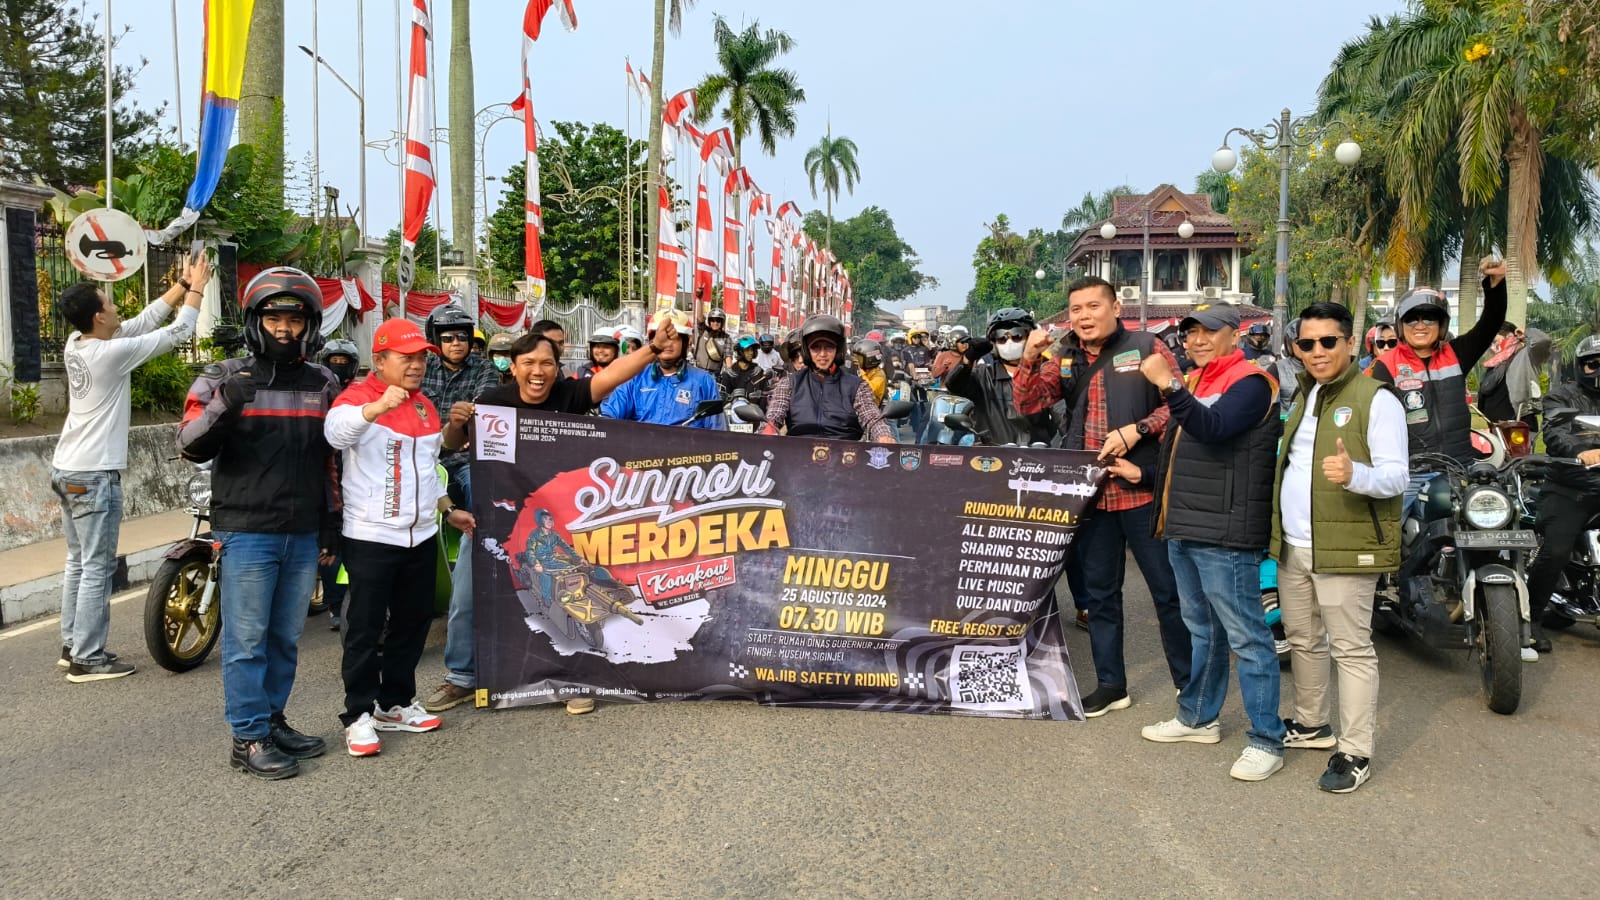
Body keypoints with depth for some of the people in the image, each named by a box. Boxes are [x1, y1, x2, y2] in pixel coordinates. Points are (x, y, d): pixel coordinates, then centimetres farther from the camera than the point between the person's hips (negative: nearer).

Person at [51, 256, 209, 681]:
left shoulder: (76, 344, 5)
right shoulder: (110, 353, -20)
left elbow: (142, 322, 13)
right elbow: (176, 333, -13)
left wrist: (182, 285, 15)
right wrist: (197, 288, -1)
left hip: (66, 469, 9)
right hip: (93, 475, -9)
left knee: (78, 562, 16)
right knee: (98, 568, -4)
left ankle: (72, 645, 23)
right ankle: (87, 659, 0)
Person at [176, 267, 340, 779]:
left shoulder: (323, 384, 10)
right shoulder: (223, 379, -3)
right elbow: (191, 447, -13)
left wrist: (331, 521, 14)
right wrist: (224, 404, -30)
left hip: (304, 535, 5)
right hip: (247, 533, -5)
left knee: (285, 638, 14)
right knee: (246, 640, 0)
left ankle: (272, 720, 27)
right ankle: (248, 740, 9)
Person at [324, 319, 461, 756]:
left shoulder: (426, 407, 15)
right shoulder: (357, 396, -8)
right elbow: (336, 431, -32)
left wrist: (449, 509, 22)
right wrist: (378, 406, -48)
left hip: (421, 535, 7)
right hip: (370, 536, -7)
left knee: (412, 623, 14)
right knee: (365, 629, -1)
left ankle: (395, 703, 27)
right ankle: (359, 716, 8)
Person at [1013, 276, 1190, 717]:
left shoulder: (1146, 347, -3)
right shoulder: (1066, 359, 10)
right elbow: (1029, 404, 0)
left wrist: (1136, 430, -18)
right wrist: (1029, 359, -15)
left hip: (1143, 490, -4)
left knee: (1168, 589, 5)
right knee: (1100, 591, 12)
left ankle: (1188, 680, 21)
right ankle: (1110, 684, 24)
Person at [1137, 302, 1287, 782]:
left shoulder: (1251, 381, -10)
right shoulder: (1195, 380, 18)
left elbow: (1213, 428, -27)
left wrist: (1169, 385, -34)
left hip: (1224, 534, -9)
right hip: (1183, 528, 9)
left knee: (1246, 636, -4)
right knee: (1201, 629, 19)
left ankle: (1266, 740, 3)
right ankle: (1198, 716, 31)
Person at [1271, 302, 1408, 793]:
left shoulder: (1375, 399, -9)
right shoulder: (1302, 397, 16)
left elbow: (1396, 476, -16)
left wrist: (1354, 474, -35)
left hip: (1345, 547, -8)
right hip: (1292, 547, 8)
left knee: (1352, 648, -2)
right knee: (1302, 640, 18)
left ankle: (1355, 753, 5)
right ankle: (1311, 724, 34)